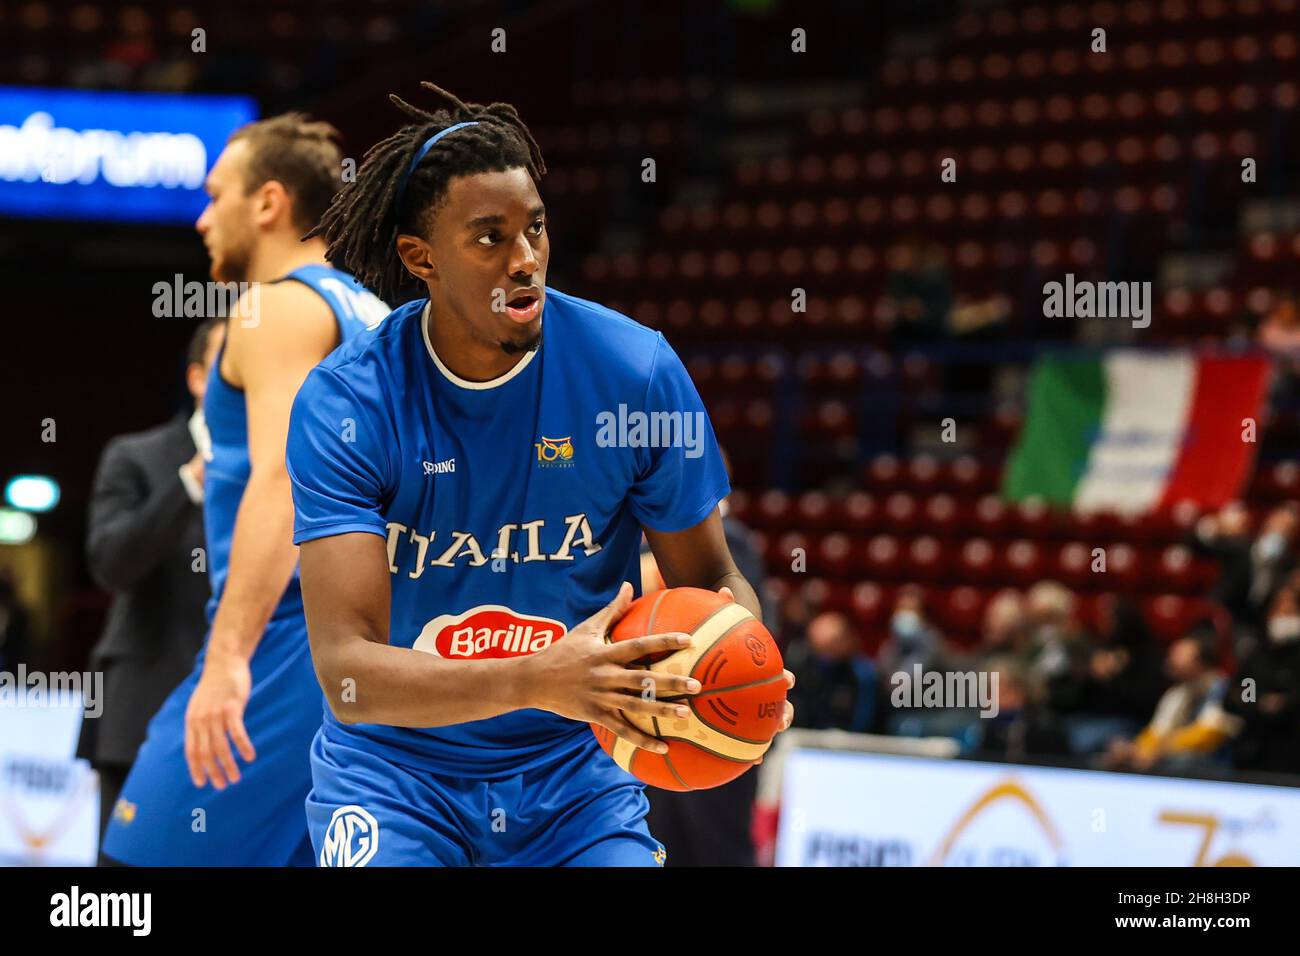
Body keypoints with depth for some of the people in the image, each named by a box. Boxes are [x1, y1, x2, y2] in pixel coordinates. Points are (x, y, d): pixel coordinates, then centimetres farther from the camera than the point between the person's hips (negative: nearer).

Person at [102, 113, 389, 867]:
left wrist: (229, 659, -29)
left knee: (147, 853, -8)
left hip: (292, 641, -9)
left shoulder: (280, 306, -6)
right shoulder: (375, 319, 22)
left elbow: (280, 477, -21)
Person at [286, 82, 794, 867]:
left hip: (572, 771, 2)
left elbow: (712, 582, 2)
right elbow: (346, 668, -24)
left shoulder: (635, 370, -10)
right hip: (395, 767, -2)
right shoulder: (344, 403, -16)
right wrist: (535, 681, -39)